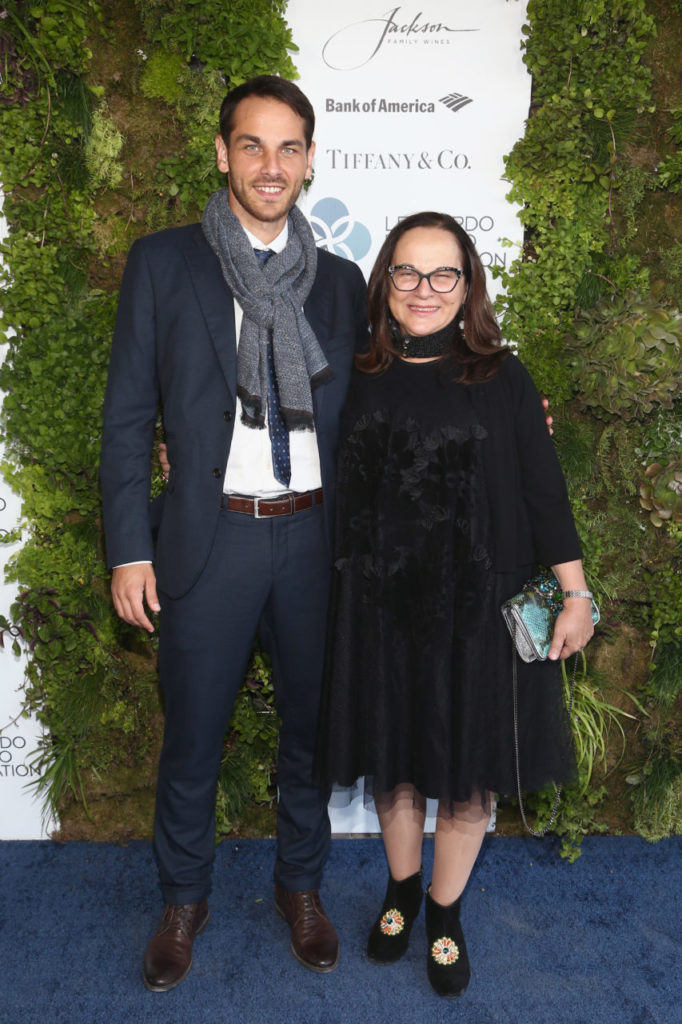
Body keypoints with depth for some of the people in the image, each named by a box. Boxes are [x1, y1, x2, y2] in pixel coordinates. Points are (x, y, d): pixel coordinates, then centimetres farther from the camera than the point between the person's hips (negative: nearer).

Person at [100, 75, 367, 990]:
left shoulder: (340, 282, 7)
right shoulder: (162, 263, 0)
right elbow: (128, 416, -1)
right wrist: (129, 548, -5)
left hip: (314, 539, 3)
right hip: (210, 539, -2)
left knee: (311, 728, 16)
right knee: (192, 740, 11)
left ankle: (301, 885, 40)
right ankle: (184, 899, 37)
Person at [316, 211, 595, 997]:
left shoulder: (500, 378, -4)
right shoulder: (359, 379, 0)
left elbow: (543, 490, -2)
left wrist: (575, 594, -3)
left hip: (476, 605, -1)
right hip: (379, 606, 2)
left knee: (466, 766, 11)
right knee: (393, 755, 16)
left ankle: (444, 910, 36)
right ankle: (400, 889, 42)